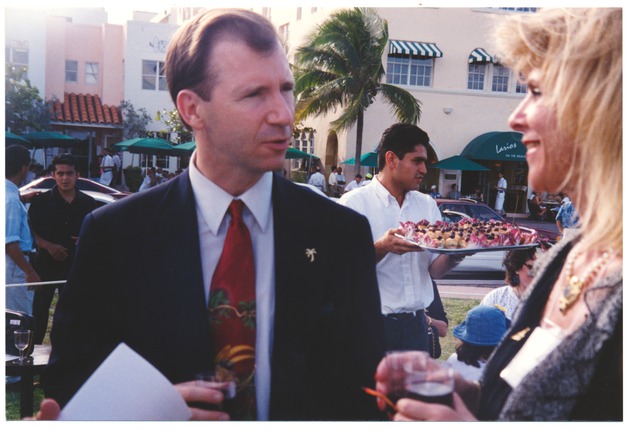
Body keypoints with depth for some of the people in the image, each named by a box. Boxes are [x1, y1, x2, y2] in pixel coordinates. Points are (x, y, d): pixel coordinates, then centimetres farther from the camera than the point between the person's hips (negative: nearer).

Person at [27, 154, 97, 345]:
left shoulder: (88, 203, 5)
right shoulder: (41, 201, -1)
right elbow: (30, 231, -1)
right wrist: (48, 245, -15)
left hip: (75, 265, 2)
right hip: (45, 263, -2)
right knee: (39, 309, 1)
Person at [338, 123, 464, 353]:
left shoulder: (427, 205, 12)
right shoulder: (355, 202, -6)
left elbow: (434, 270, 8)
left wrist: (455, 254, -12)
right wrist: (381, 248, -29)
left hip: (416, 323, 5)